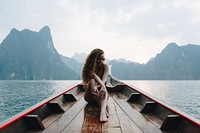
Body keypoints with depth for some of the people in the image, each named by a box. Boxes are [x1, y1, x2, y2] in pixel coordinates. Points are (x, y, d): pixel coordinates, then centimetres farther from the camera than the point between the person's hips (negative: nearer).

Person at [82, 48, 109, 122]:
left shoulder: (105, 67, -2)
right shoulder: (89, 67, -8)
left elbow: (104, 79, -21)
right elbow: (94, 76, -30)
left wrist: (99, 86, -43)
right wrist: (102, 85, -50)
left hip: (101, 94, 1)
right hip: (90, 97, -1)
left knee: (102, 86, -32)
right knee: (92, 81, -31)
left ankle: (102, 111, -58)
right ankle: (105, 108, -51)